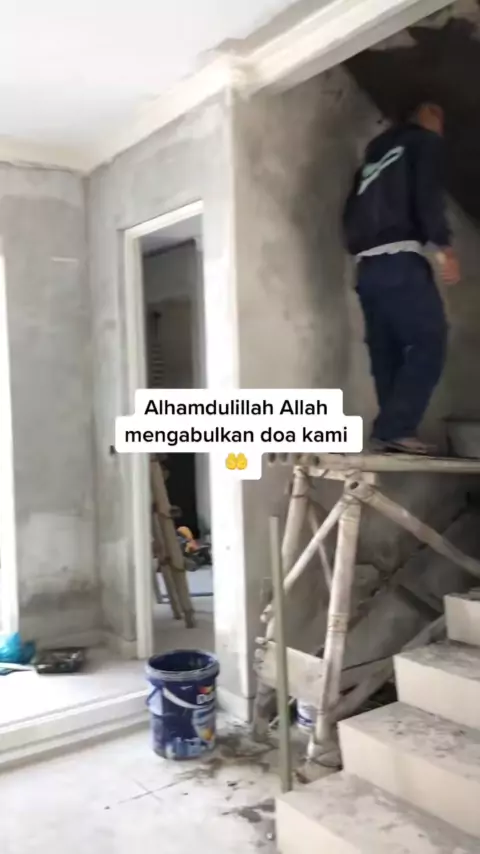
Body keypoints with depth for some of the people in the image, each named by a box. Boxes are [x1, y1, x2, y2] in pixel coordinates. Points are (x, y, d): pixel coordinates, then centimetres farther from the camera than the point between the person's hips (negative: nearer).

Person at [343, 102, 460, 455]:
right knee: (429, 341, -9)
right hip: (399, 258, -8)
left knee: (387, 354, 7)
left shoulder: (377, 151, 29)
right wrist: (444, 246, -12)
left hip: (367, 265, 8)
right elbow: (428, 194, -9)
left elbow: (353, 210, 23)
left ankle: (391, 432, 4)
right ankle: (395, 429, -19)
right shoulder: (427, 141, 9)